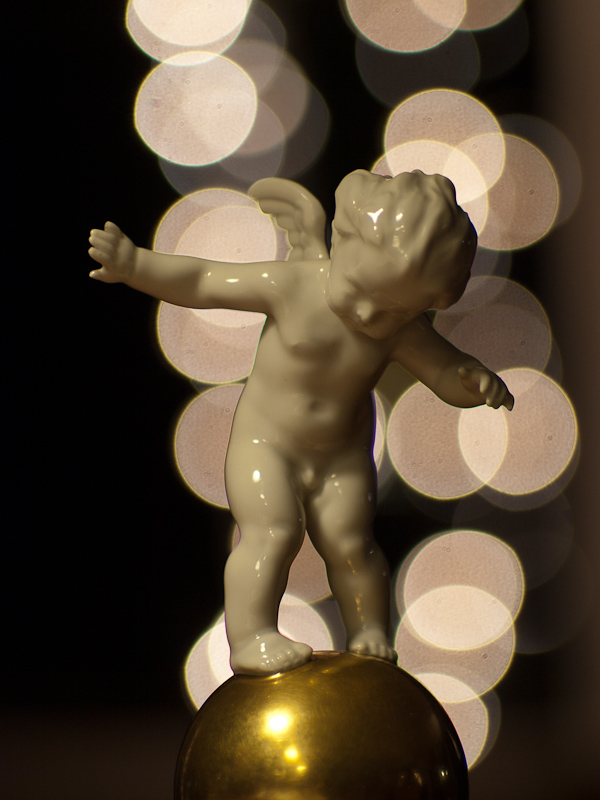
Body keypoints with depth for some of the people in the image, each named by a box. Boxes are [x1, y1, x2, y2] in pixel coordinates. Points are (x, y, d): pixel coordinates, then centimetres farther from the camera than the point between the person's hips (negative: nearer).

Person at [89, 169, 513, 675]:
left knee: (349, 542, -3)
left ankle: (370, 635, 17)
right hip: (266, 444, -2)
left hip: (342, 457, 3)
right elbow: (199, 282, -16)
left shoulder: (403, 333, -12)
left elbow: (448, 374, -2)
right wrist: (132, 264, -25)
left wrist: (478, 383, -25)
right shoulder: (289, 286, -21)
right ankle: (251, 638, -11)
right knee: (271, 533, -17)